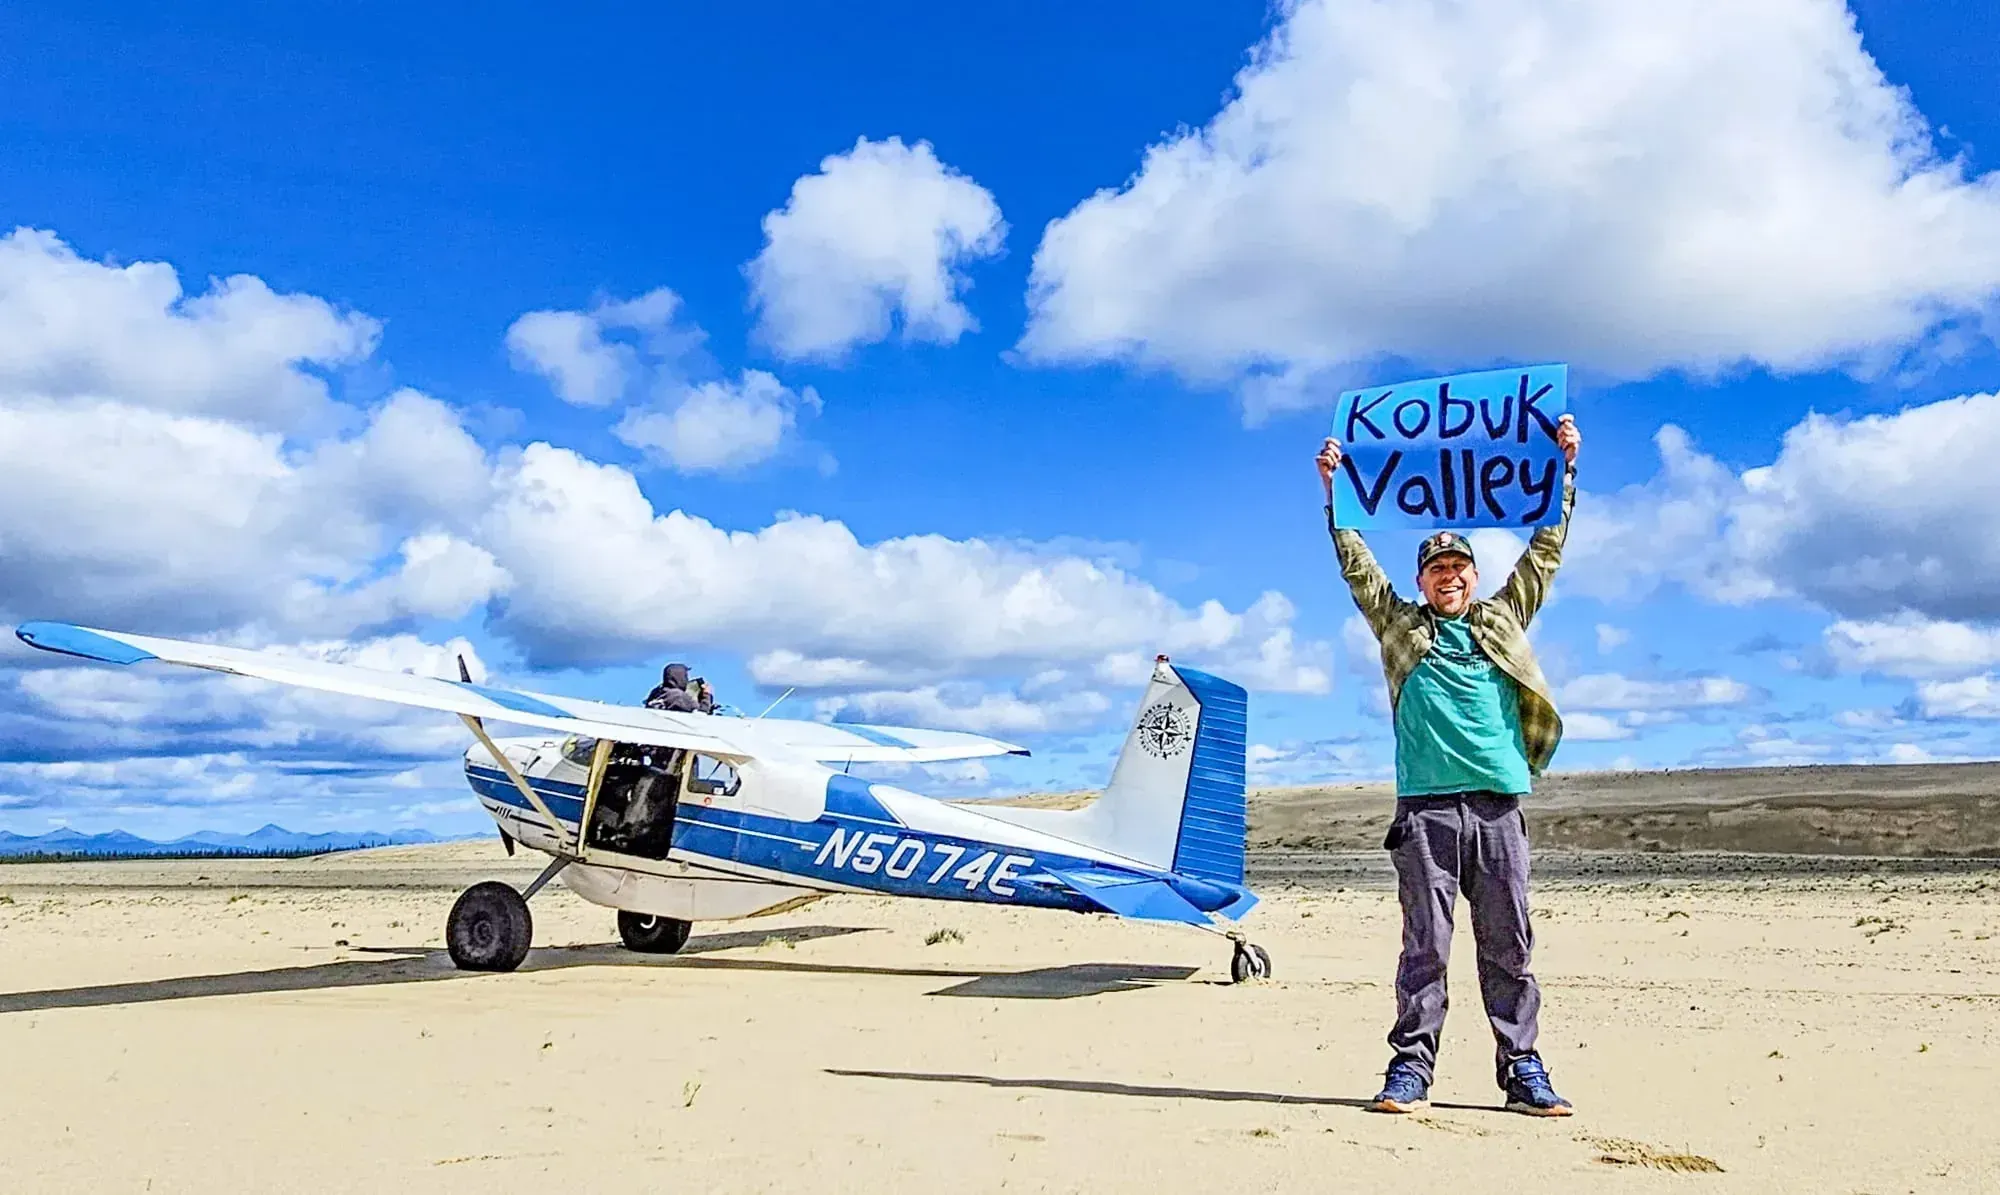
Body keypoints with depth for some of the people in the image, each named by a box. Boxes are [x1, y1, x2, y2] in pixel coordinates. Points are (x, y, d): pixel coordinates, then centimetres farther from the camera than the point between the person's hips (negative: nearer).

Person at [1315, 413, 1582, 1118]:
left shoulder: (1503, 621, 21)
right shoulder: (1399, 625, 17)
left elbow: (1546, 549, 20)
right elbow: (1357, 563, 12)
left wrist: (1564, 469, 17)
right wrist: (1334, 491, 8)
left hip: (1498, 803, 2)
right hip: (1426, 804, -2)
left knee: (1509, 945, 4)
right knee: (1424, 943, -2)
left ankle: (1522, 1069, 10)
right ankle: (1410, 1068, 3)